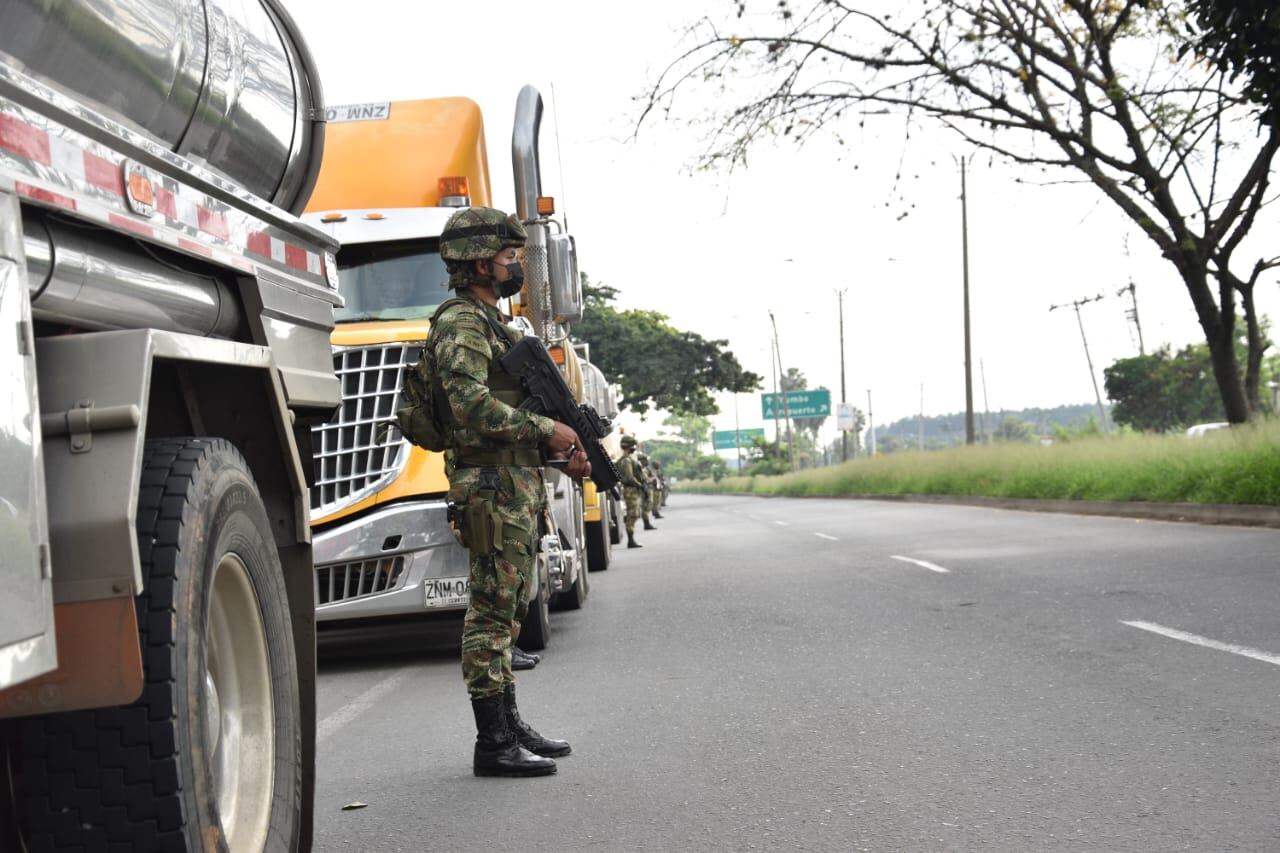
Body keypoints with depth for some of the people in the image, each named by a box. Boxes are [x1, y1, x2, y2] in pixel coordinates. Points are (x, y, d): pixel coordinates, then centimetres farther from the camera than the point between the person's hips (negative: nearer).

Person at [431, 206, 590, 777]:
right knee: (491, 611, -8)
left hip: (518, 482, 11)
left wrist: (561, 451, 13)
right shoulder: (460, 324, -11)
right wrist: (546, 429, -18)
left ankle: (510, 727, 23)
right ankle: (493, 743, -4)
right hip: (492, 485, -11)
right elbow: (471, 405, -25)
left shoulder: (492, 322, 21)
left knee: (506, 609, 14)